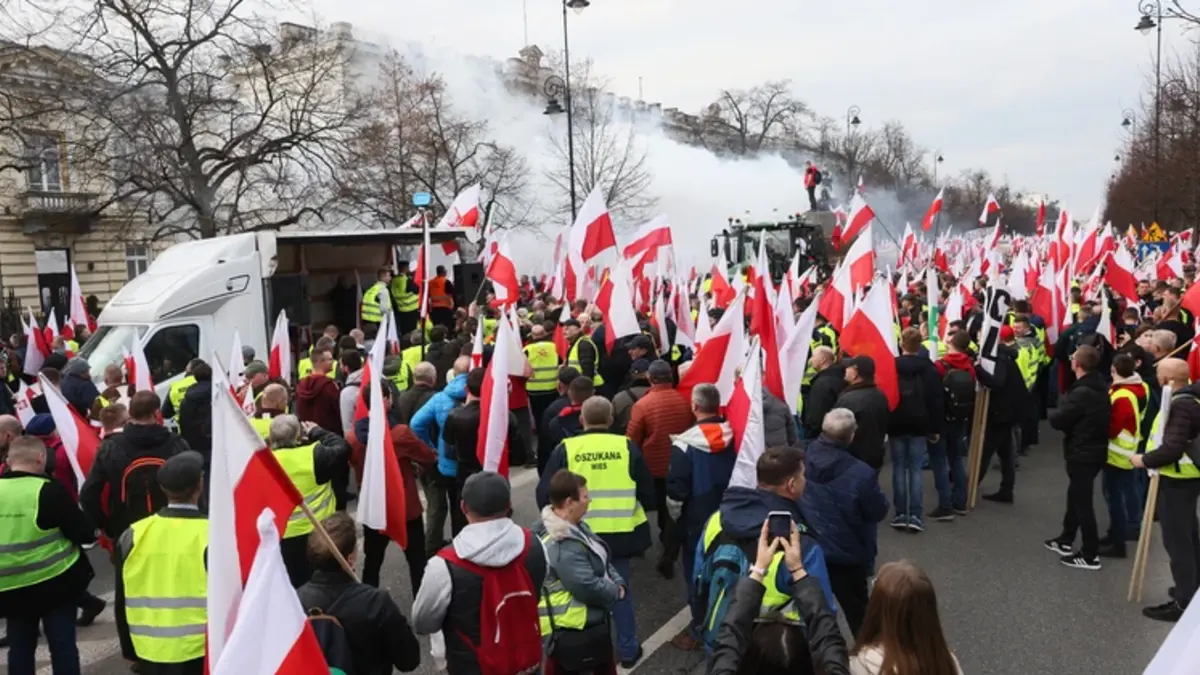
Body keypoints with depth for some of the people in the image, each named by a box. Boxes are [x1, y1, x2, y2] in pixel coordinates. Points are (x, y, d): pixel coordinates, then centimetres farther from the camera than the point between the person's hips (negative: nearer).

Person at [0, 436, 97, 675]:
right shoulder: (49, 491, -16)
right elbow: (85, 533, -15)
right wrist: (93, 530, 5)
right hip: (55, 581, -4)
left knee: (20, 647, 16)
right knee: (63, 644, 5)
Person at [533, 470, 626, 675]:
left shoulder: (574, 526, 4)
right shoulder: (561, 545, -30)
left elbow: (601, 560, 13)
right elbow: (589, 587, -29)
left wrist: (618, 582, -3)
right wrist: (615, 593, -10)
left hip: (589, 620, 10)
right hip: (574, 629, -10)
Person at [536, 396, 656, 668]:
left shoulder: (566, 449, -9)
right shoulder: (627, 447, -5)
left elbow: (544, 496, -8)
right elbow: (648, 494, 0)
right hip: (620, 533, 1)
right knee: (620, 589, 19)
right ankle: (628, 650, 29)